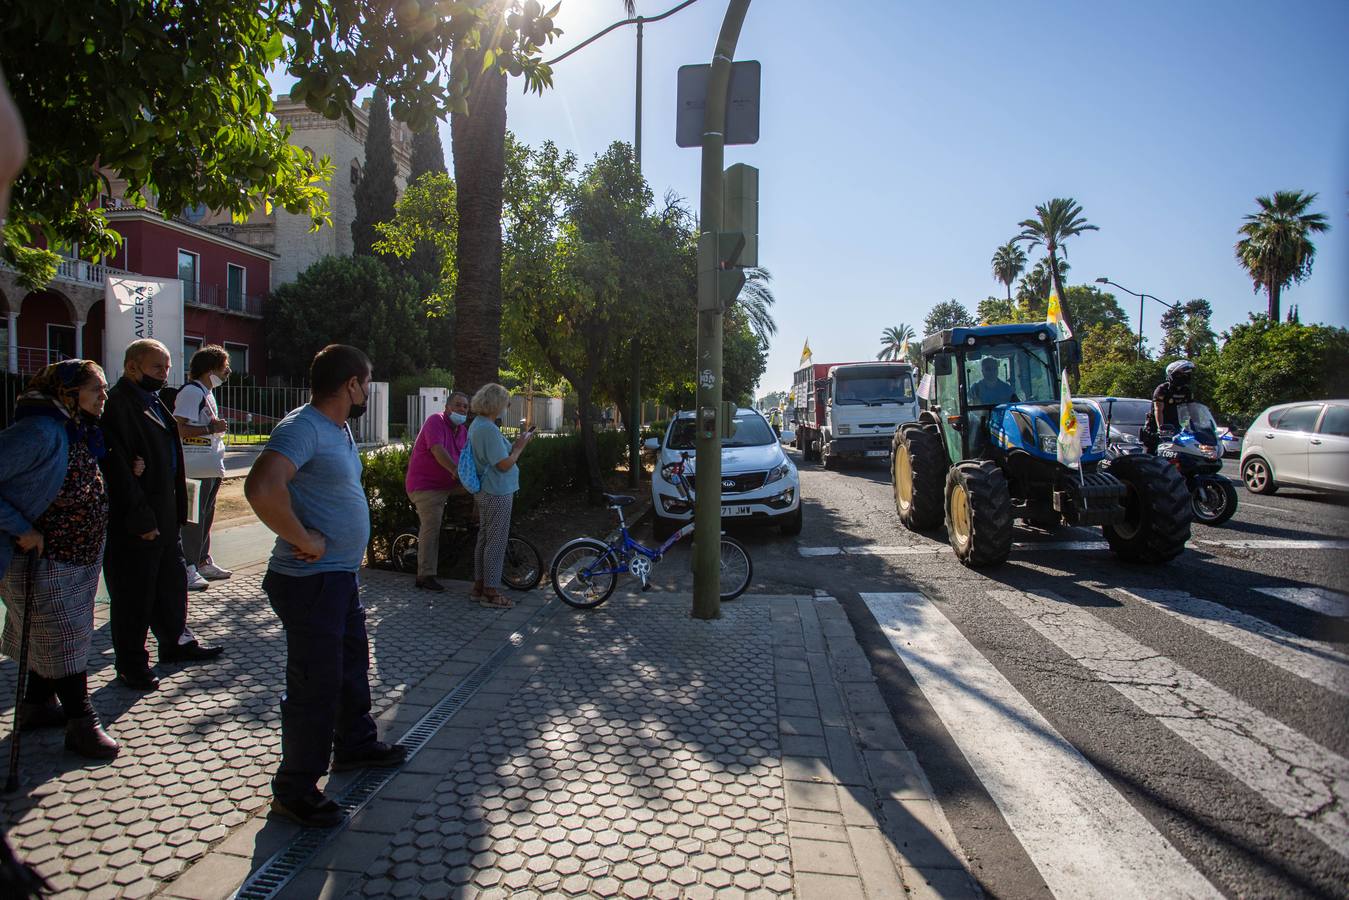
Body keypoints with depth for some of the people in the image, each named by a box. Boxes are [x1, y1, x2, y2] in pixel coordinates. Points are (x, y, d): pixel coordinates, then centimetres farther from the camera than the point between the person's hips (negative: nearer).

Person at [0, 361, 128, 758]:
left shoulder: (83, 431, 6)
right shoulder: (39, 431, -23)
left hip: (80, 557, 9)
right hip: (44, 561, -9)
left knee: (54, 636, 20)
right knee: (62, 639, 0)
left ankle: (37, 705, 36)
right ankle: (82, 724, 9)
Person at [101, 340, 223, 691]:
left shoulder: (154, 403, 14)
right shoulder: (117, 405, -16)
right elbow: (117, 467, -22)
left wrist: (176, 510, 14)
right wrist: (141, 519, -21)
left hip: (163, 518, 9)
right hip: (132, 526, -9)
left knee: (172, 582, 20)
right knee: (133, 595, 4)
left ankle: (175, 642, 36)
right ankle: (131, 664, 18)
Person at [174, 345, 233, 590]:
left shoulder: (207, 393, 17)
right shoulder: (191, 391, -14)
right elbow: (178, 428, -22)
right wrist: (211, 428, -22)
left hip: (211, 467, 10)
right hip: (196, 469, -10)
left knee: (206, 516, 15)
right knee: (192, 518, -7)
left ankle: (203, 562, 24)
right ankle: (188, 569, -3)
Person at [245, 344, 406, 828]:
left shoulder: (338, 428, 11)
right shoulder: (302, 428, -21)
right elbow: (261, 488, -38)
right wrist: (305, 540, -26)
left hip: (342, 576, 10)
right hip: (310, 582, -10)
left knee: (352, 664, 24)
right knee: (316, 684, 0)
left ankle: (355, 744, 44)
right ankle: (294, 790, 16)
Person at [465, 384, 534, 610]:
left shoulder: (477, 425, 12)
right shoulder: (489, 429, -21)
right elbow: (504, 464, -21)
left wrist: (516, 445, 11)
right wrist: (520, 447, -8)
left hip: (486, 491, 11)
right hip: (498, 493, -11)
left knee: (484, 538, 17)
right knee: (496, 541, -3)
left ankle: (479, 585, 26)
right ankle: (491, 591, 3)